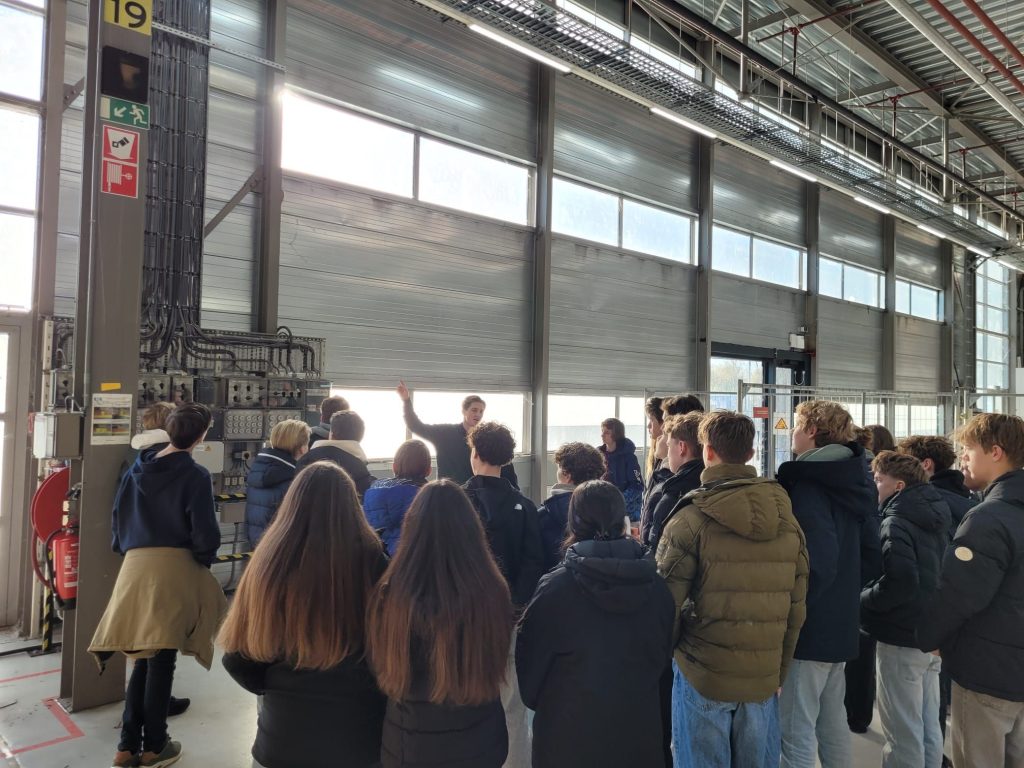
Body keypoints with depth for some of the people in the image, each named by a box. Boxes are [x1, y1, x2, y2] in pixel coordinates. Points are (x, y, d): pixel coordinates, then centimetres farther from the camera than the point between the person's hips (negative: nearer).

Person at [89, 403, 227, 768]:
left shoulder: (138, 467, 9)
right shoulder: (195, 476, -11)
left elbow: (118, 516, 14)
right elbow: (205, 533, -12)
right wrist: (205, 559, 7)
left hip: (135, 566, 6)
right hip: (175, 567, -6)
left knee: (143, 657, 17)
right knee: (162, 659, 5)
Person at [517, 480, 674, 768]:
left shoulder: (555, 589, -20)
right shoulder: (656, 585, -9)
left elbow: (530, 661, -8)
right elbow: (664, 652, 6)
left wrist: (533, 699, 11)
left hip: (570, 736, -3)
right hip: (639, 731, 3)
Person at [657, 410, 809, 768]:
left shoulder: (691, 519, -13)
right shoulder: (787, 520, 1)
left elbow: (668, 603, -12)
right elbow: (796, 607, 5)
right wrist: (781, 671, 15)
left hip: (704, 676, -4)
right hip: (764, 677, 4)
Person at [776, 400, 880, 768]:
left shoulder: (806, 482, -19)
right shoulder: (854, 481, 9)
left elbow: (818, 562, -26)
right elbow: (872, 555, 14)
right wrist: (845, 592, 16)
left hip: (809, 626, -9)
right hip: (841, 621, 9)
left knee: (796, 729, 1)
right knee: (832, 718, 22)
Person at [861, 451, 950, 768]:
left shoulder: (895, 522, -17)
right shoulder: (936, 517, 9)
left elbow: (901, 580, -29)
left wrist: (865, 600, -15)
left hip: (901, 638, -9)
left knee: (903, 733, 2)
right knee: (929, 728, 19)